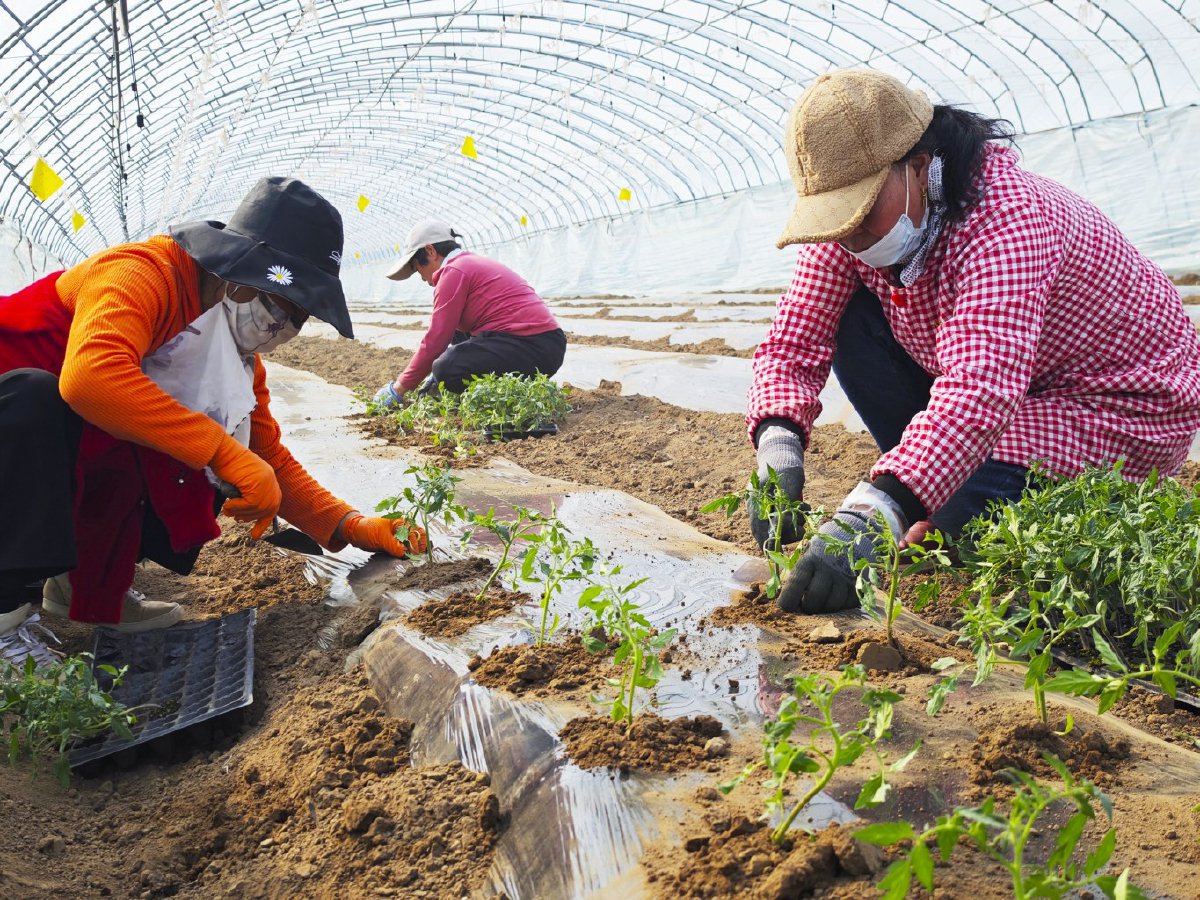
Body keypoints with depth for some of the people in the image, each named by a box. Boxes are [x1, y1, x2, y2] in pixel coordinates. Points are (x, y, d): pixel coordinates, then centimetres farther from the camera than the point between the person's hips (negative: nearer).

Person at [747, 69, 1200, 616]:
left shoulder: (1006, 219, -34)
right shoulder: (856, 218, -12)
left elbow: (980, 392, -48)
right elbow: (793, 343, -14)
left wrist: (876, 513, -61)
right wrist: (778, 448, -34)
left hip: (1120, 404, -7)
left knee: (959, 521, -30)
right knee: (852, 323, -15)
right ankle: (927, 490, -1)